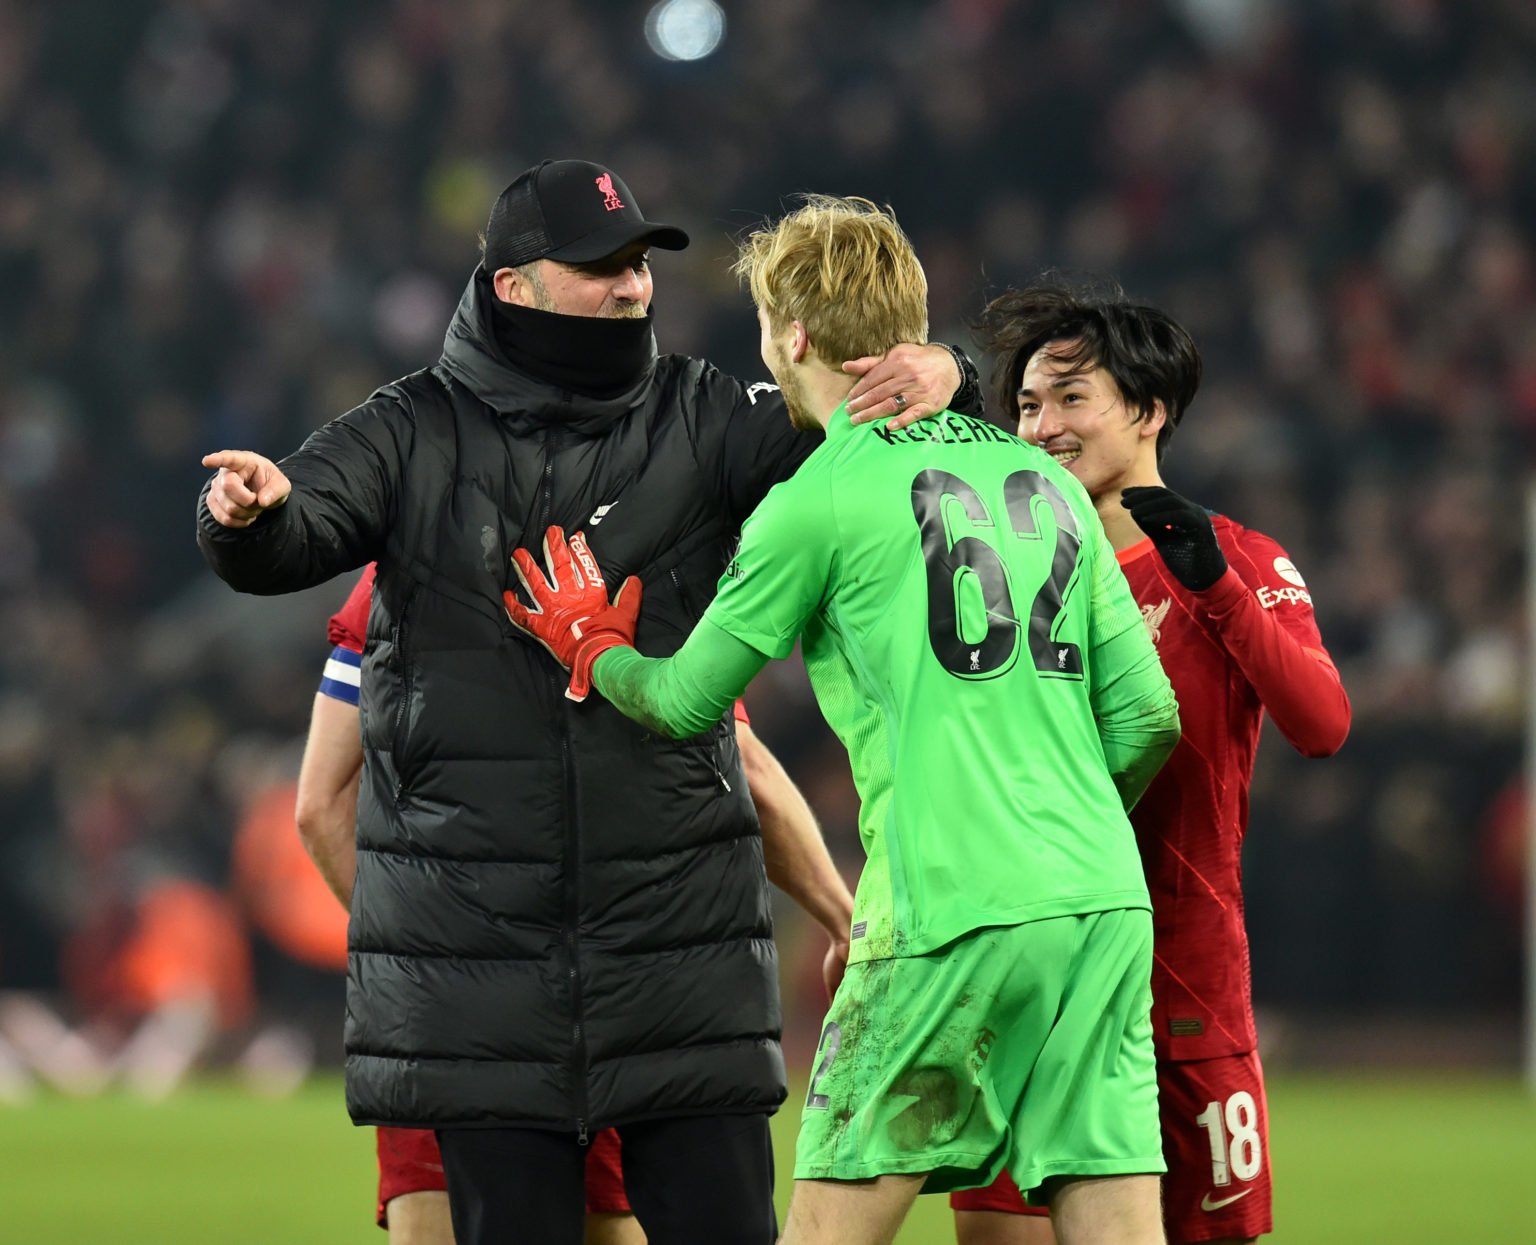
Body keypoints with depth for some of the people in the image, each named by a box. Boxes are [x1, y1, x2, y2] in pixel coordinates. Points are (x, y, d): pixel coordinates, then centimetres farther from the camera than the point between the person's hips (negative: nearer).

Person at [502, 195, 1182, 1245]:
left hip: (951, 913, -6)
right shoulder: (1044, 480, 16)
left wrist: (593, 647, 28)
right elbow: (1147, 717, 14)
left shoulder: (823, 498, -2)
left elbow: (690, 701, 7)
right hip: (1104, 899, 6)